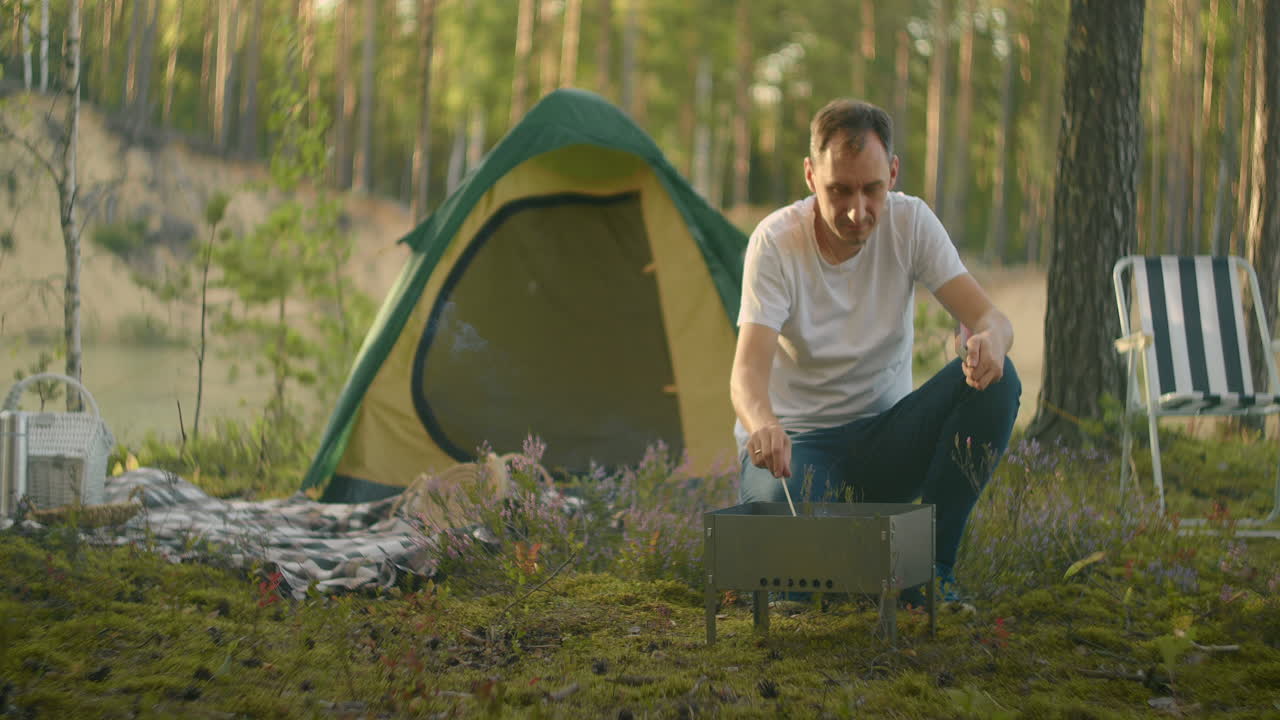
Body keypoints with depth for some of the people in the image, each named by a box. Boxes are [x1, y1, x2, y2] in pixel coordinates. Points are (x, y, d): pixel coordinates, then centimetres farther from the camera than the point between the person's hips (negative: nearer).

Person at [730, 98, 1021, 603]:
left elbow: (989, 318, -14)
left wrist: (989, 340, -41)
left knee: (994, 379, -24)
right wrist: (764, 425, -51)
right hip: (798, 441, -3)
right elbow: (748, 371, -27)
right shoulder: (776, 241, -17)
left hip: (884, 438, 3)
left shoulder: (910, 222, -8)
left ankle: (931, 563, -13)